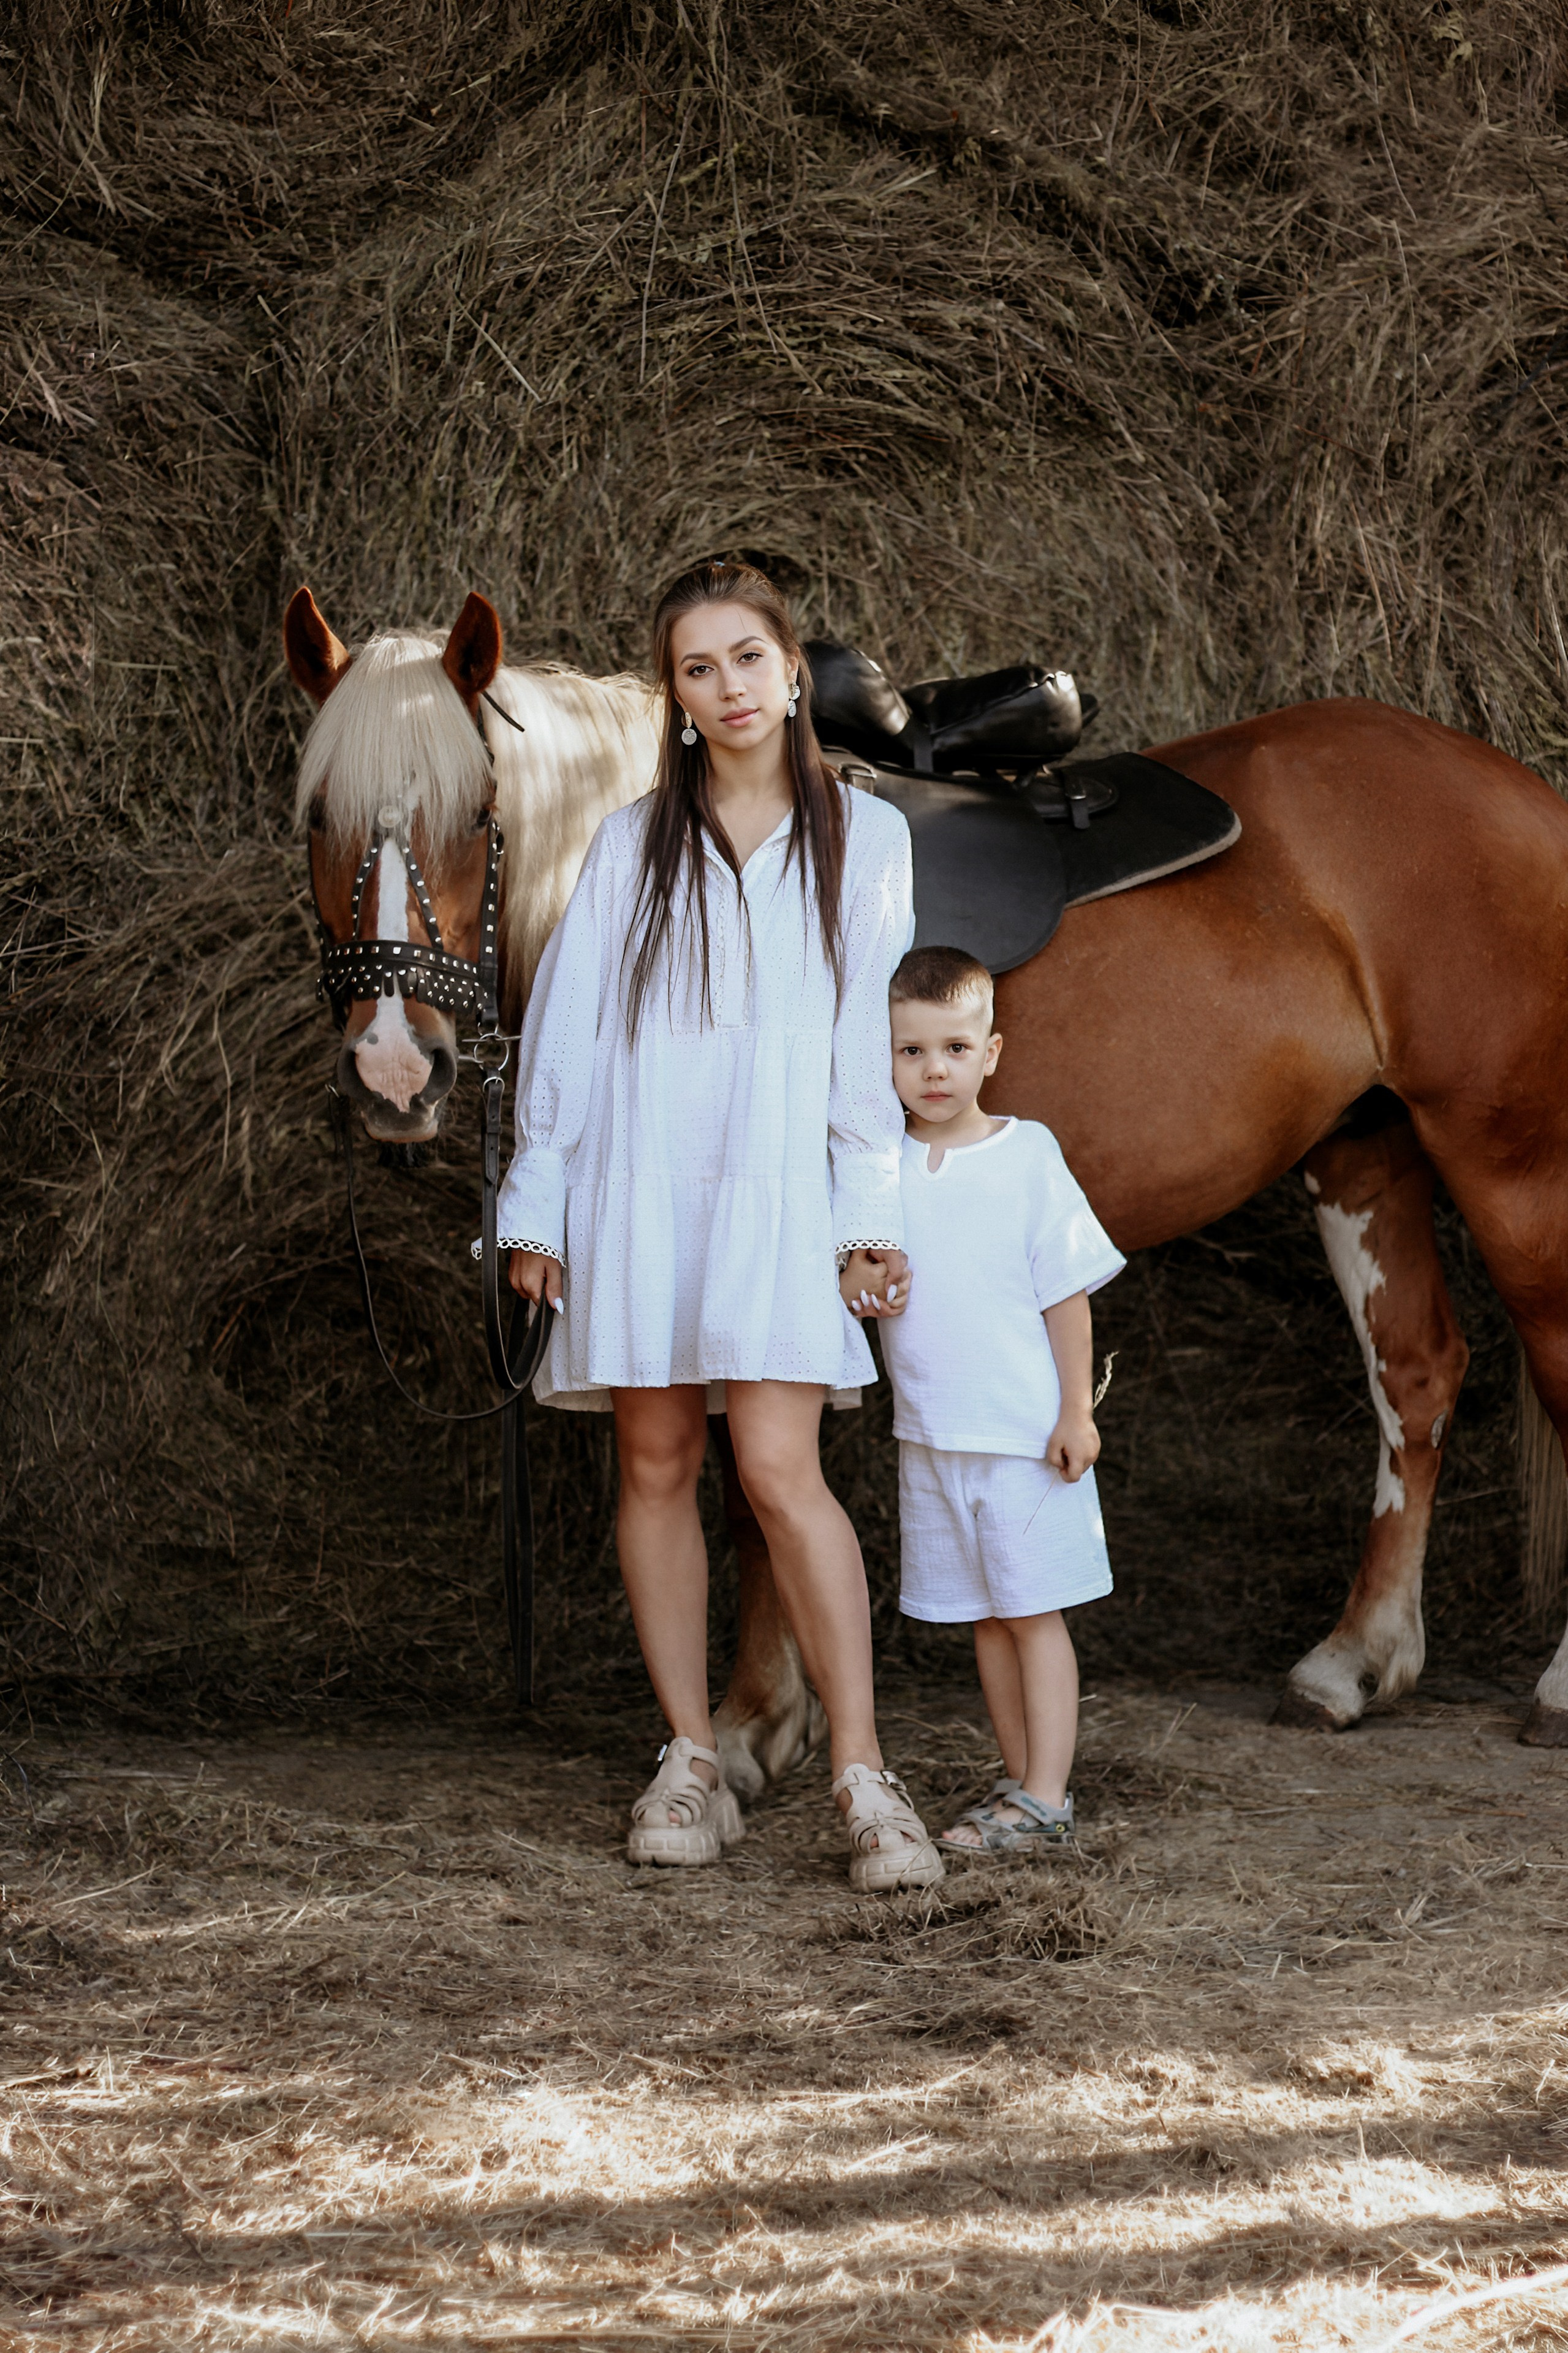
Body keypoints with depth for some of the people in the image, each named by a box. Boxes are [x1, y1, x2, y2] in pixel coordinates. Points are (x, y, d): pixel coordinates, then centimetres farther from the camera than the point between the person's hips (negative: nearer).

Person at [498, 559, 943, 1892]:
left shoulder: (864, 839, 6)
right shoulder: (632, 845, 8)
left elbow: (872, 1035, 5)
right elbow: (567, 1025, 8)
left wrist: (872, 1215, 0)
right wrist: (535, 1205, 4)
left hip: (777, 1193, -2)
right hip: (637, 1184, 2)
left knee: (779, 1473, -13)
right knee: (657, 1468, 4)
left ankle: (865, 1780, -12)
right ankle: (691, 1766, 12)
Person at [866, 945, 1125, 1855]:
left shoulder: (1027, 1155, -8)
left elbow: (1069, 1293, -6)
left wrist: (1076, 1411, -9)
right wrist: (862, 1297, -12)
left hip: (1026, 1431, -4)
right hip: (930, 1434, 4)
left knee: (1033, 1611, -2)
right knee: (986, 1617, 12)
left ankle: (1047, 1800, 1)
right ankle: (1022, 1781, 21)